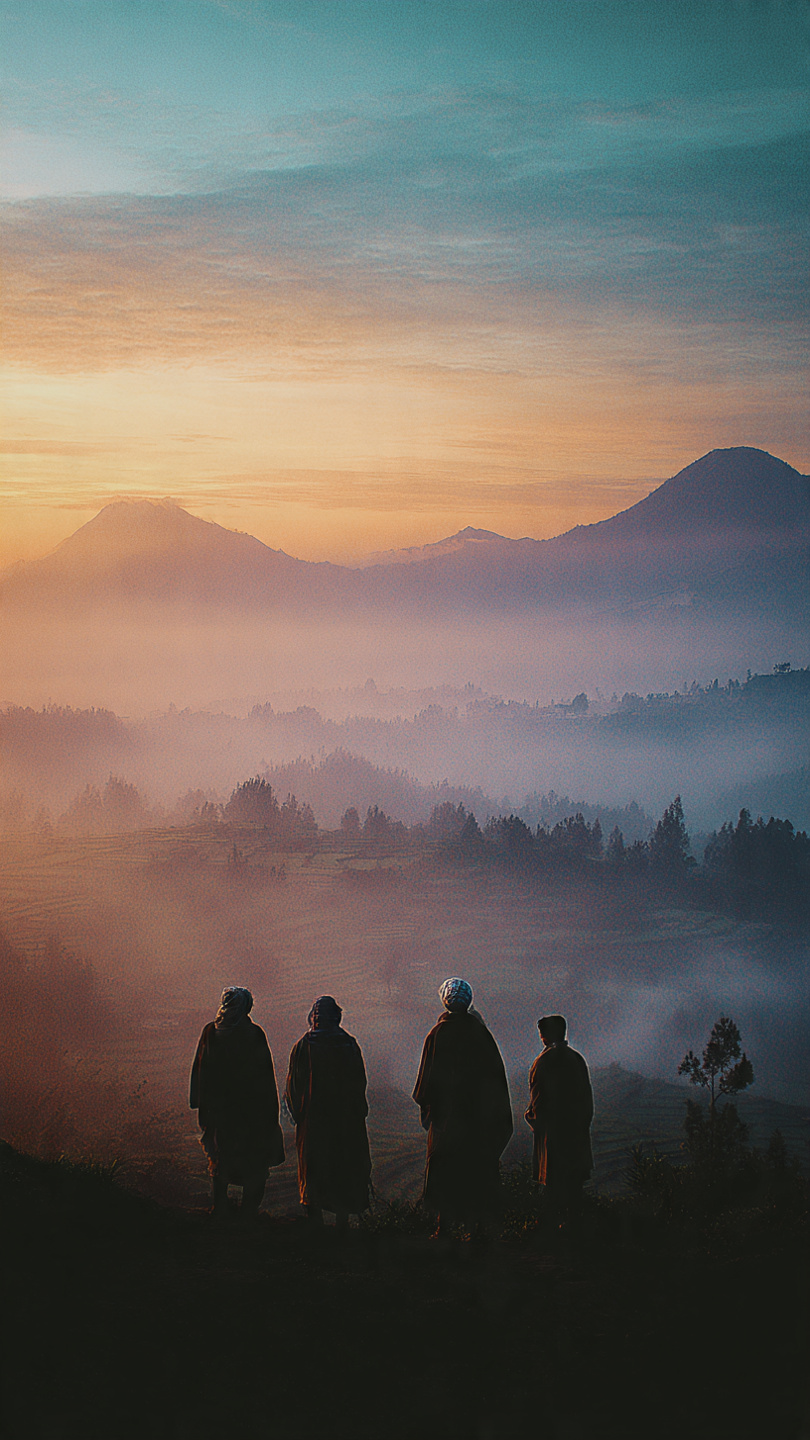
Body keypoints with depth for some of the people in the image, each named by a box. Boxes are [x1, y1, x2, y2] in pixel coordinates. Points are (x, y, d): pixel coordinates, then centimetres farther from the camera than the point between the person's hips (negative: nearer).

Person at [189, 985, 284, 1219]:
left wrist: (201, 1103, 11)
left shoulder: (210, 1032, -6)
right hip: (251, 1104, -3)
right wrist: (270, 1107, -1)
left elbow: (200, 1069, 1)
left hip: (218, 1105, 3)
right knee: (254, 1157, 12)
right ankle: (249, 1208, 15)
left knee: (221, 1156, 17)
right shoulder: (255, 1034, -15)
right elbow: (266, 1073, -11)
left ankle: (220, 1207, 21)